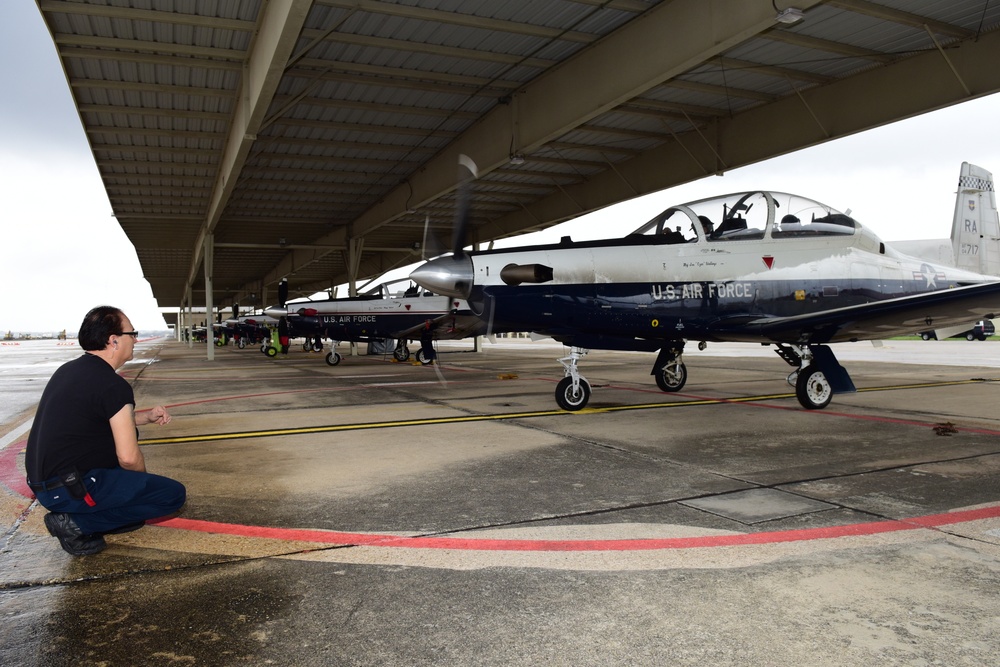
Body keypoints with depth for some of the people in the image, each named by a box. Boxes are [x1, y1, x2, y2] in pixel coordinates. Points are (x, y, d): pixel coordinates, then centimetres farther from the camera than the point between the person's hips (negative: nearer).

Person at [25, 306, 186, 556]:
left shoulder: (68, 370, 9)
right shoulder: (113, 385, -18)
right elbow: (128, 457, -19)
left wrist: (147, 417, 12)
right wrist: (142, 481, 3)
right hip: (71, 489, -9)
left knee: (126, 432, 25)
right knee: (174, 494, -5)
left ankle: (113, 513, 15)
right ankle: (78, 523, -6)